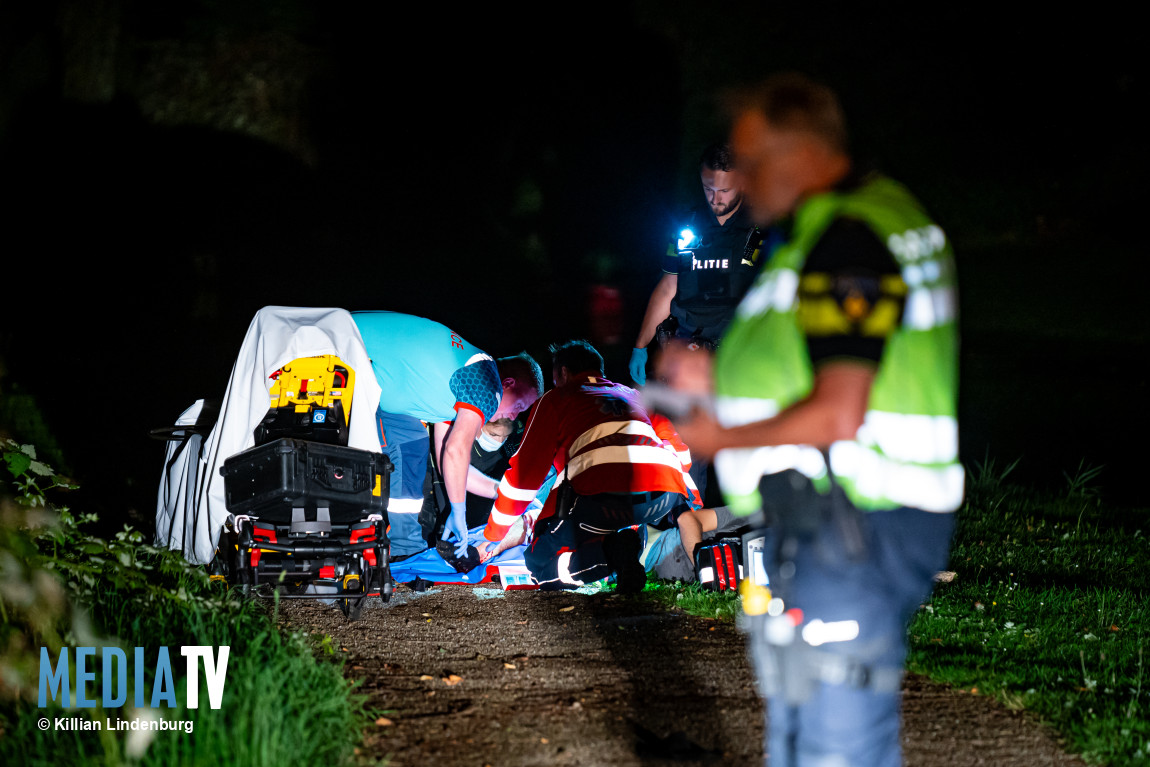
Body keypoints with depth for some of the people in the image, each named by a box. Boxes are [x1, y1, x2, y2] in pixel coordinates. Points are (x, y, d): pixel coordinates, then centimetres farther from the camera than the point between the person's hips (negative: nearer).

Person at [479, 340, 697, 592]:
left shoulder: (556, 398, 24)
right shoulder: (633, 395, 37)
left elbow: (523, 475, 22)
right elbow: (681, 452, 42)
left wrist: (492, 538, 32)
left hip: (605, 490, -5)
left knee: (540, 561, 10)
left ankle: (612, 552, -20)